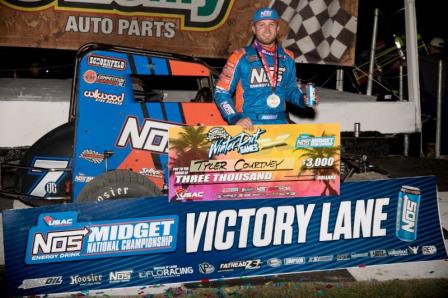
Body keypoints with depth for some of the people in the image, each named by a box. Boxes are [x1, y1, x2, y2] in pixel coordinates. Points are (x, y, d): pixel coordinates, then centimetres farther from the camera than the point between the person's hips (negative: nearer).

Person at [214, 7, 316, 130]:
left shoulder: (287, 58, 10)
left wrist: (303, 100, 3)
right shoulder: (240, 57, -2)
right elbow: (221, 93, 0)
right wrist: (235, 119, -13)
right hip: (250, 125, -3)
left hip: (280, 123, 3)